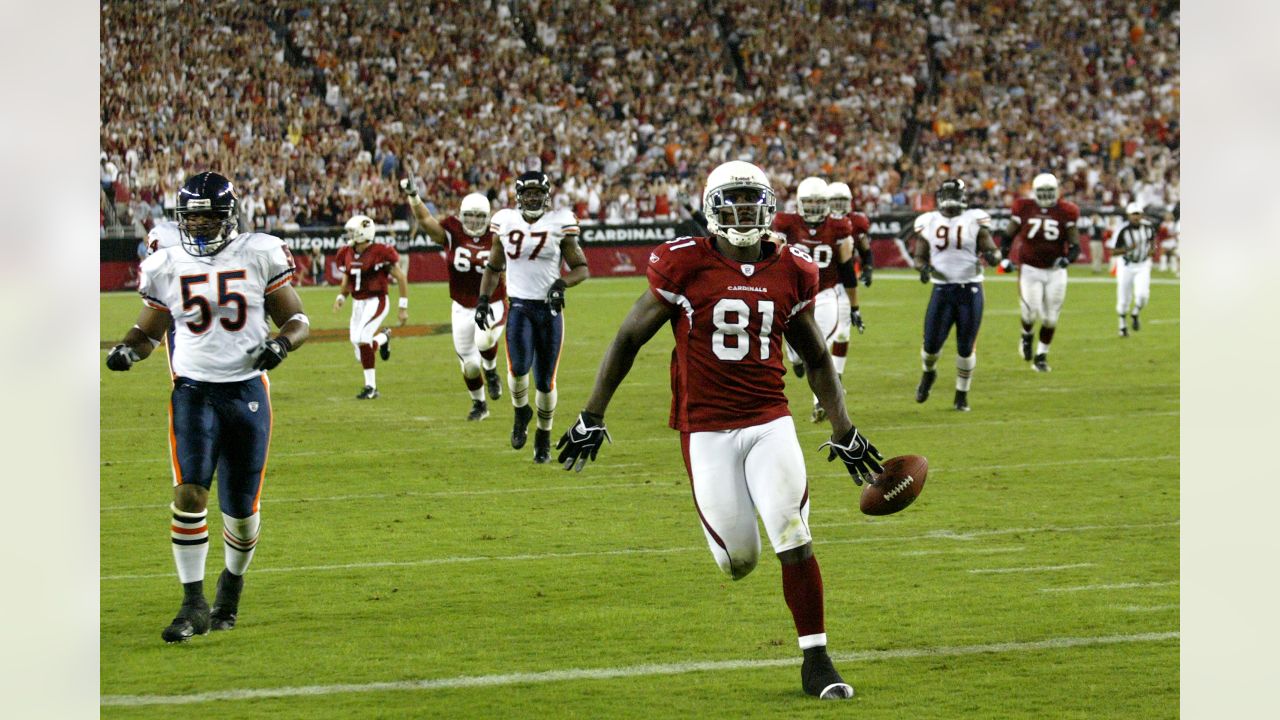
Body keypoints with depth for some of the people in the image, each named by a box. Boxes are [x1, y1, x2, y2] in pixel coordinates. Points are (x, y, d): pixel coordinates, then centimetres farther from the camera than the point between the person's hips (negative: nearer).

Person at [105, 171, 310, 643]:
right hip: (193, 391, 0)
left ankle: (232, 584, 36)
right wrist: (127, 350, -6)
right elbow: (149, 329, 16)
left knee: (242, 508, 6)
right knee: (189, 495, -17)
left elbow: (297, 319, 4)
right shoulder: (166, 267, 4)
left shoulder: (259, 256, -2)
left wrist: (282, 343, -17)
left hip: (247, 390, 0)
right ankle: (193, 604, -12)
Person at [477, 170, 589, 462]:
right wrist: (483, 299, 5)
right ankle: (521, 412, 8)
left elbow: (581, 268, 3)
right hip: (519, 306, 0)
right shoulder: (505, 222, 4)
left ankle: (544, 438, 22)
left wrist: (562, 283, -17)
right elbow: (493, 267, 17)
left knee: (545, 380, 2)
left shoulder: (559, 223, -2)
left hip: (550, 309, 0)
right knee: (518, 367, -23)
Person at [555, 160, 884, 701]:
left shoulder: (790, 272, 4)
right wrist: (592, 417, 0)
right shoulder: (685, 267, -7)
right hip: (707, 429, -2)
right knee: (739, 558, -2)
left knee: (796, 543, -9)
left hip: (770, 422, 2)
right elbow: (628, 340, 0)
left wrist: (843, 430, 13)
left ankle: (815, 661, 2)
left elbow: (816, 359, 16)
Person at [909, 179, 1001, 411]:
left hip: (970, 290, -1)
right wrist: (923, 267, -13)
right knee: (931, 343, -1)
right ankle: (929, 373, 33)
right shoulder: (928, 223, 4)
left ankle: (962, 394, 19)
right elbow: (920, 256, 10)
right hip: (941, 290, 1)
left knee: (966, 347, 2)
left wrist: (992, 256, -25)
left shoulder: (975, 221, -1)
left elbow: (991, 249, -1)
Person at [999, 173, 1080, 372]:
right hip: (1030, 269, -1)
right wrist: (1005, 258, -5)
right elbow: (1008, 235, 9)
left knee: (1050, 318, 4)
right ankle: (1026, 336, 19)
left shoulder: (1065, 213, -3)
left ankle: (1041, 356, 22)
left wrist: (1067, 259, -20)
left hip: (1055, 271, 1)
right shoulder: (1024, 209, -3)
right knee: (1032, 312, -15)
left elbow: (1075, 245, 0)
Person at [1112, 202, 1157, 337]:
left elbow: (1153, 238, 13)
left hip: (1143, 265, 2)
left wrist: (1152, 248, -8)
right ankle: (1122, 324, 27)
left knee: (1142, 294, -17)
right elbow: (1114, 251, -14)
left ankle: (1136, 314, 14)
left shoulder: (1148, 226, -9)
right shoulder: (1122, 230, -20)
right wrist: (1127, 249, -32)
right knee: (1124, 299, 3)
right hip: (1126, 265, -2)